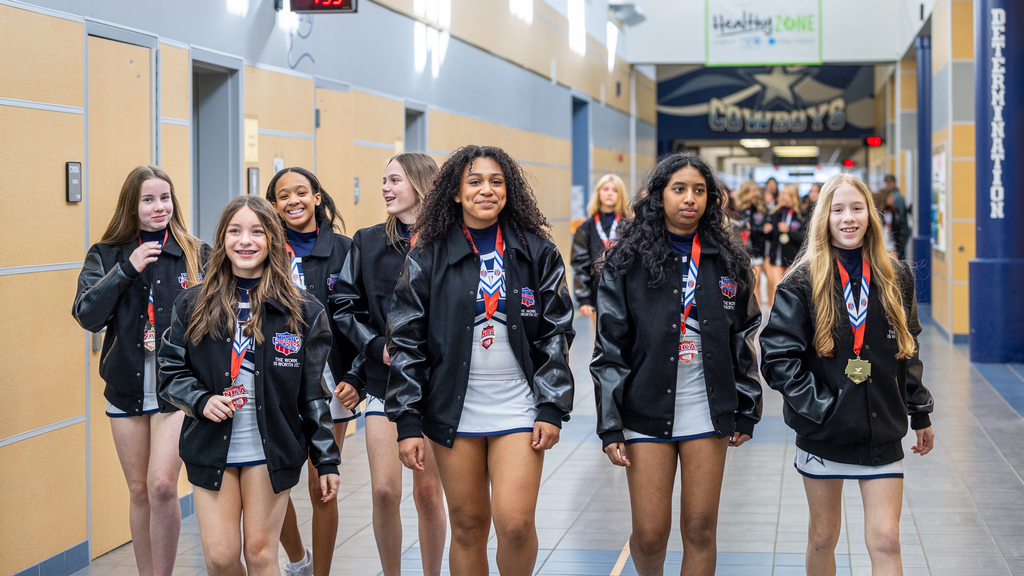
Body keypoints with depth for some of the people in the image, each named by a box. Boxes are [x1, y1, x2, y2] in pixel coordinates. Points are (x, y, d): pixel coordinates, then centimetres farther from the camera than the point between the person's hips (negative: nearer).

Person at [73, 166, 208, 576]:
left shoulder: (197, 255, 2)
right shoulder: (105, 257, 5)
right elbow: (87, 315, -7)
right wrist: (127, 270, -16)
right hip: (127, 388, 2)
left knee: (162, 485, -15)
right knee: (139, 492, 9)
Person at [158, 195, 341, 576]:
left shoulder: (302, 311, -1)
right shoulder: (194, 306, 2)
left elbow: (314, 393, 0)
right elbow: (172, 372, 7)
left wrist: (327, 460, 0)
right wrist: (201, 400, -13)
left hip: (271, 451, -1)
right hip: (211, 449, 1)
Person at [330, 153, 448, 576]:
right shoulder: (368, 243, 5)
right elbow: (343, 306, 6)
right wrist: (378, 346, -8)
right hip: (384, 381, 2)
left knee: (428, 491, 4)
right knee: (384, 490, -5)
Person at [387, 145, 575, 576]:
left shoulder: (537, 252, 3)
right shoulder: (430, 256, 1)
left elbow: (556, 334, 4)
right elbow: (407, 341, 1)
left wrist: (552, 408, -4)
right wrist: (407, 423, -4)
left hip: (518, 408, -1)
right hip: (454, 410, 1)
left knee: (515, 522, -12)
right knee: (468, 525, 7)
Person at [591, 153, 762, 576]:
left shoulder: (727, 261, 7)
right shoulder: (628, 262, -1)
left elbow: (744, 341, 13)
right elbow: (610, 348, -2)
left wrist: (746, 412, 9)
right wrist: (610, 427, -6)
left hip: (708, 411, 2)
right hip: (648, 412, -2)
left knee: (701, 529, 2)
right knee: (650, 533, -1)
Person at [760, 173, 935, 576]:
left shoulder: (895, 279, 4)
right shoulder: (804, 281, -6)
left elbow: (908, 350, 15)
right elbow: (776, 355, -9)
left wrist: (920, 414, 15)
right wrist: (816, 403, -16)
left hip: (882, 432, 2)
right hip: (823, 430, -2)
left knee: (885, 541, -4)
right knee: (823, 538, 11)